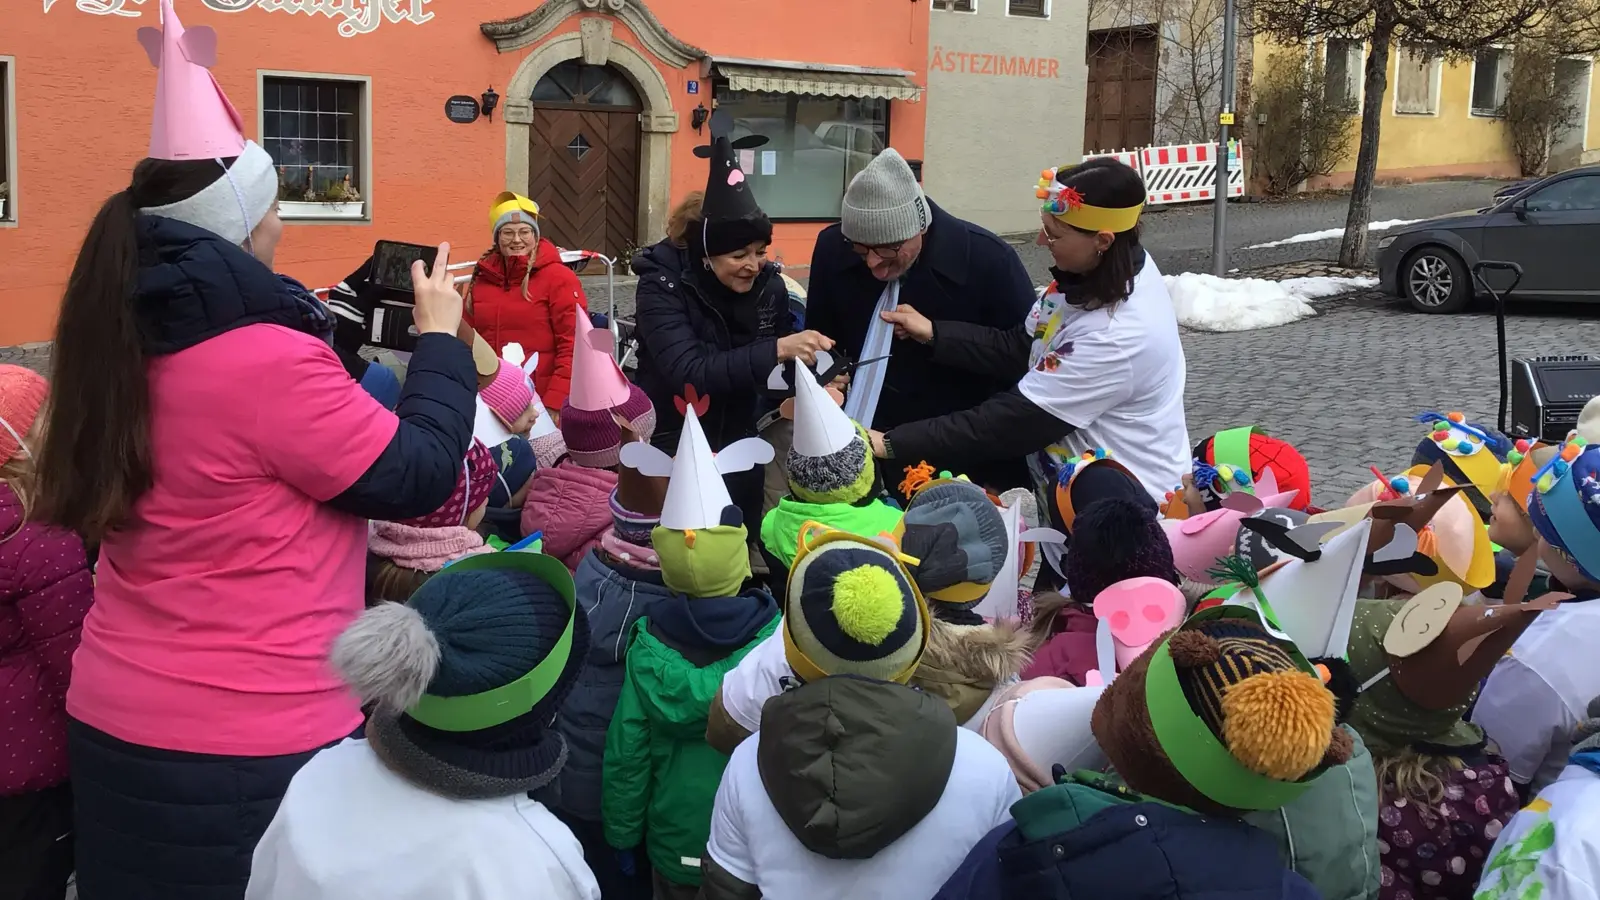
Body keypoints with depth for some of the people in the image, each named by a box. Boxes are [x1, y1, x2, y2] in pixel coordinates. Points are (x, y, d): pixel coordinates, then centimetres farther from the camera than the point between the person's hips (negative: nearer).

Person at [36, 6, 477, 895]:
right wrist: (439, 336, -2)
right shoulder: (267, 360, -22)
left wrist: (337, 324, 15)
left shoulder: (130, 341, 2)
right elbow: (421, 476, -14)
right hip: (250, 744, -8)